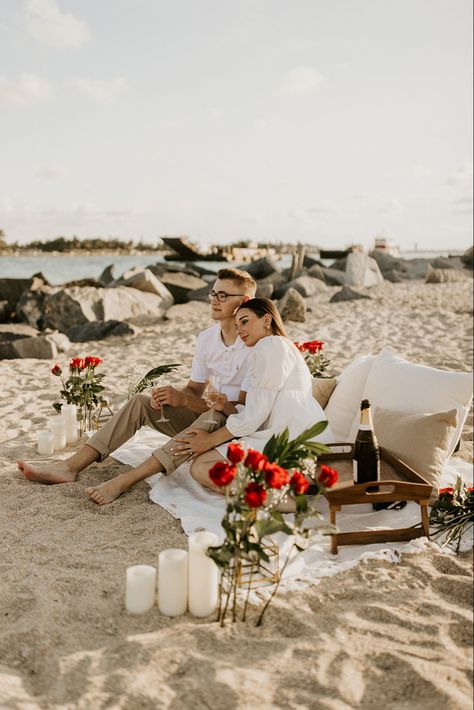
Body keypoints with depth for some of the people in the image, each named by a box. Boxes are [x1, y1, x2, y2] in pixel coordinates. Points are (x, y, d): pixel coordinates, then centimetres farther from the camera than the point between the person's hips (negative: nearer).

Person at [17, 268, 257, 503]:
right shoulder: (205, 338, 5)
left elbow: (244, 407, -23)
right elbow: (195, 388, 10)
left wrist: (184, 399, -26)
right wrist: (170, 396, -13)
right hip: (201, 416, 7)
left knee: (213, 417, -40)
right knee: (141, 401, -10)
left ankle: (124, 481, -43)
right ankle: (70, 466, -19)